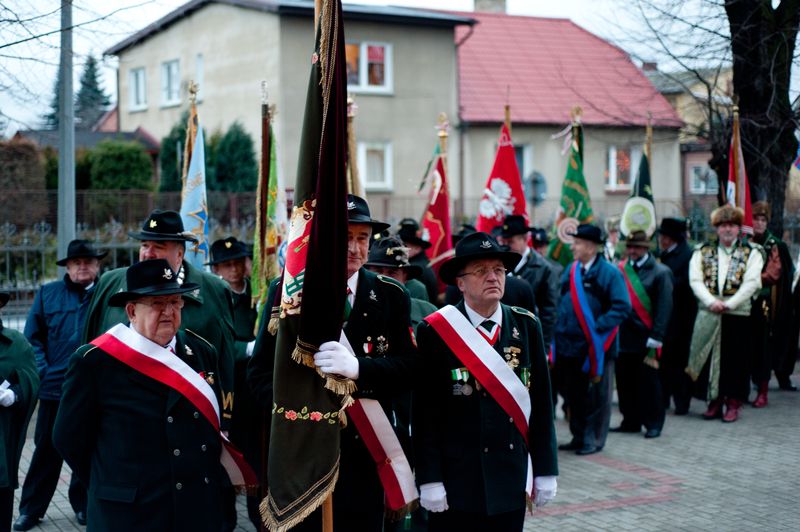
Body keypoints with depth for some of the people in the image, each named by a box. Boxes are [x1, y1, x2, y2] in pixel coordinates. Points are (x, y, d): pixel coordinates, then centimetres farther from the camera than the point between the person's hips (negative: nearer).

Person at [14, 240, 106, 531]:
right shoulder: (48, 294, 6)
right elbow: (33, 338, 7)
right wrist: (42, 372, -3)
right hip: (54, 387, 1)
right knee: (46, 450, 8)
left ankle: (83, 505, 25)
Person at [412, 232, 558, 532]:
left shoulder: (527, 326, 5)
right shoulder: (435, 331, -6)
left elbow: (541, 403, 6)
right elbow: (425, 412, -7)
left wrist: (545, 471, 5)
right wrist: (429, 480, -10)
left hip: (512, 482, 3)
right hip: (456, 483, -3)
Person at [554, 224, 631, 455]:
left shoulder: (609, 273, -9)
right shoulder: (570, 271, 9)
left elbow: (622, 306, -14)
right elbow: (561, 301, 17)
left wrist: (598, 326, -19)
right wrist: (559, 327, 4)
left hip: (595, 347, -6)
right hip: (570, 345, 6)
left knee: (597, 396, 4)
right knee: (573, 393, 13)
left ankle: (594, 439, 13)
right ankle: (578, 437, 24)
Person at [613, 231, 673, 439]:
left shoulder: (660, 272, -1)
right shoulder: (620, 270, 9)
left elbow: (664, 307, -6)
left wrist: (655, 337, -12)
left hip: (645, 338, -4)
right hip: (623, 336, 4)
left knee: (649, 382, 2)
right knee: (625, 381, 7)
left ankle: (653, 423, 11)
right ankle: (631, 421, 19)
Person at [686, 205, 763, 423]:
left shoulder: (751, 253, 4)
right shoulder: (702, 252, 10)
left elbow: (751, 283, -7)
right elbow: (695, 280, -1)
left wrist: (728, 304, -16)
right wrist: (712, 302, -15)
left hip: (738, 314, -2)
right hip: (708, 315, 2)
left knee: (736, 359, 0)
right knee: (709, 357, 4)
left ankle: (733, 403, 10)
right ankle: (714, 401, 15)